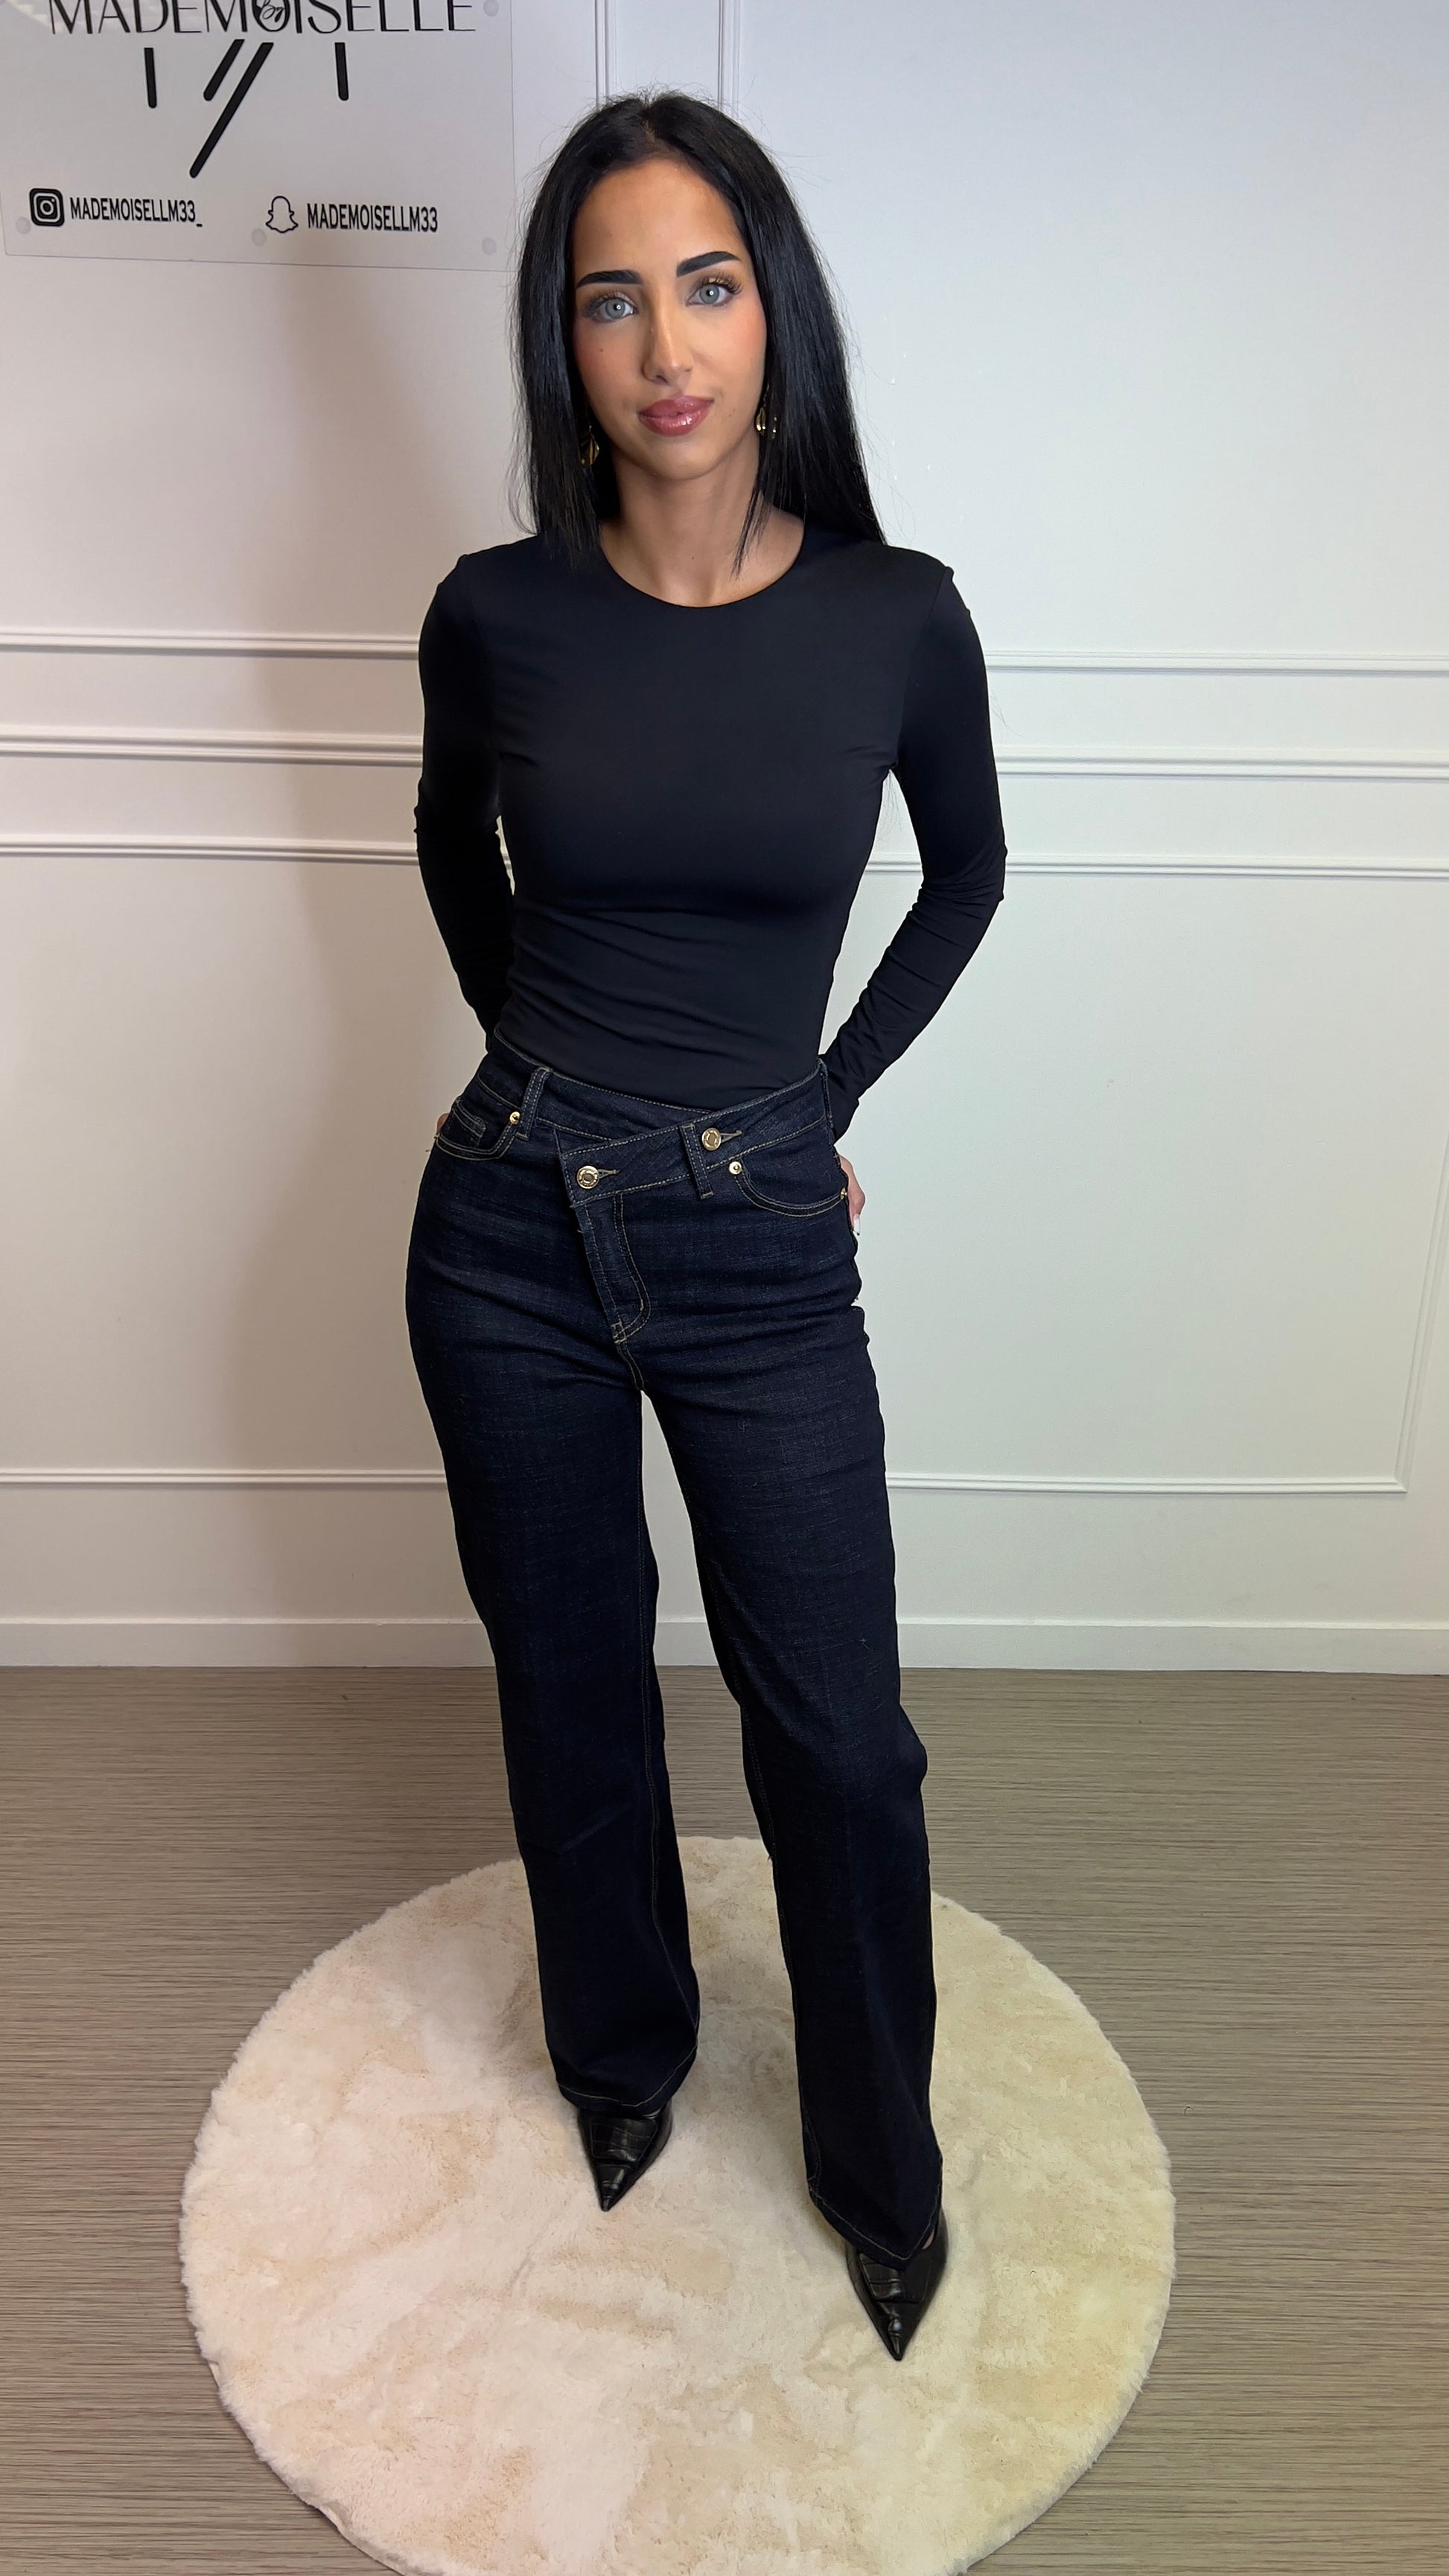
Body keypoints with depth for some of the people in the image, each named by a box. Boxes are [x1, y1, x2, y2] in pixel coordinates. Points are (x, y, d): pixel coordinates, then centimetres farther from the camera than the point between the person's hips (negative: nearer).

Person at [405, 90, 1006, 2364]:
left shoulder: (896, 618, -6)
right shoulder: (501, 615, -5)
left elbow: (969, 870, 12)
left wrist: (830, 1086, 8)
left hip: (763, 1251, -1)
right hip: (514, 1230, 1)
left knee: (839, 1742, 7)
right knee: (572, 1687, 17)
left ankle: (882, 2167, 34)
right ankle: (623, 2054, 45)